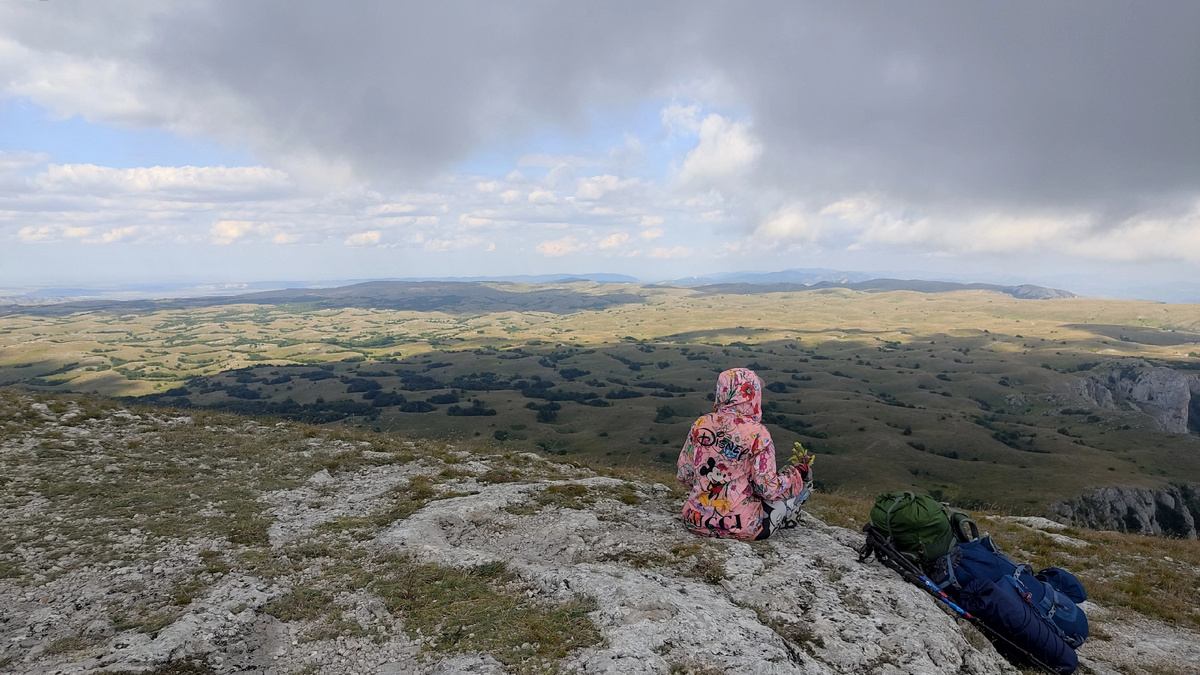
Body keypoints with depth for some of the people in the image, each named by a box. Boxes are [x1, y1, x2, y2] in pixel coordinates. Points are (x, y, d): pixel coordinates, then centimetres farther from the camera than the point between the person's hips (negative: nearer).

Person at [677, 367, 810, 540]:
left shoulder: (700, 424, -3)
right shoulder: (757, 433, -16)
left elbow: (684, 475, 4)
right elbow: (768, 489, -14)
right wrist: (799, 472, 4)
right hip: (739, 526, -5)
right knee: (799, 482, 14)